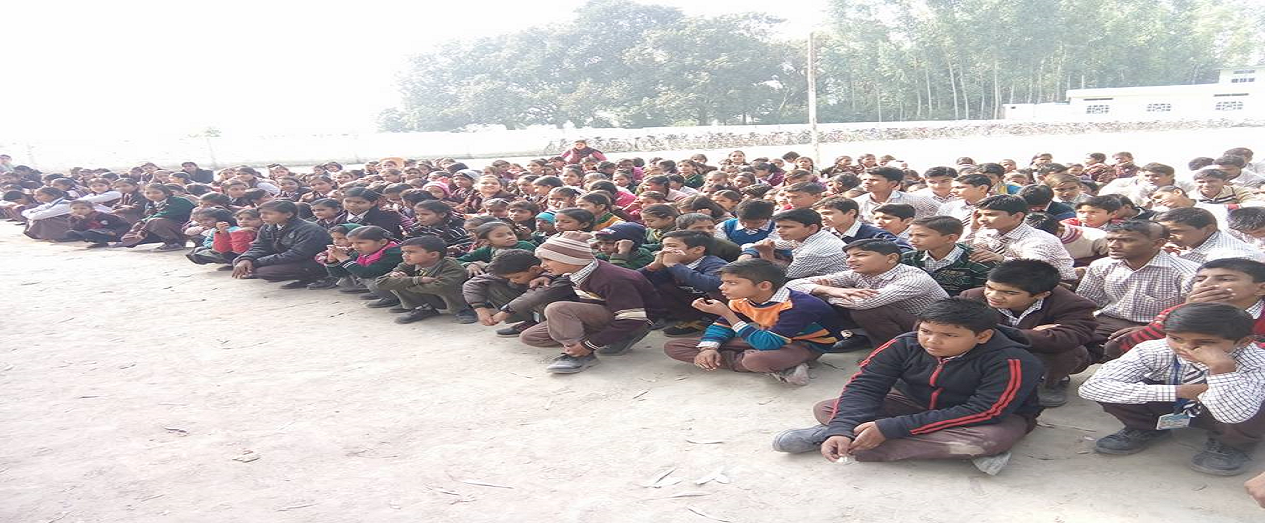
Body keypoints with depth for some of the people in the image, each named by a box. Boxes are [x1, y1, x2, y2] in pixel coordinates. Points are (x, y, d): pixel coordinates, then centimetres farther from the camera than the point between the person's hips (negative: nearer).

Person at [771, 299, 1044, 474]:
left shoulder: (1013, 362, -31)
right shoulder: (905, 345, -19)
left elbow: (984, 413, -35)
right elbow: (864, 386, -19)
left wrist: (888, 429, -39)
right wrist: (842, 429, -42)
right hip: (916, 406, 3)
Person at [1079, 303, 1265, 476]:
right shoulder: (1155, 350, -28)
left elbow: (1234, 415, -46)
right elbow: (1091, 387, -39)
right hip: (1172, 407, 1)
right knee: (1115, 389, -28)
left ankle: (1230, 446, -1)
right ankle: (1144, 430, 4)